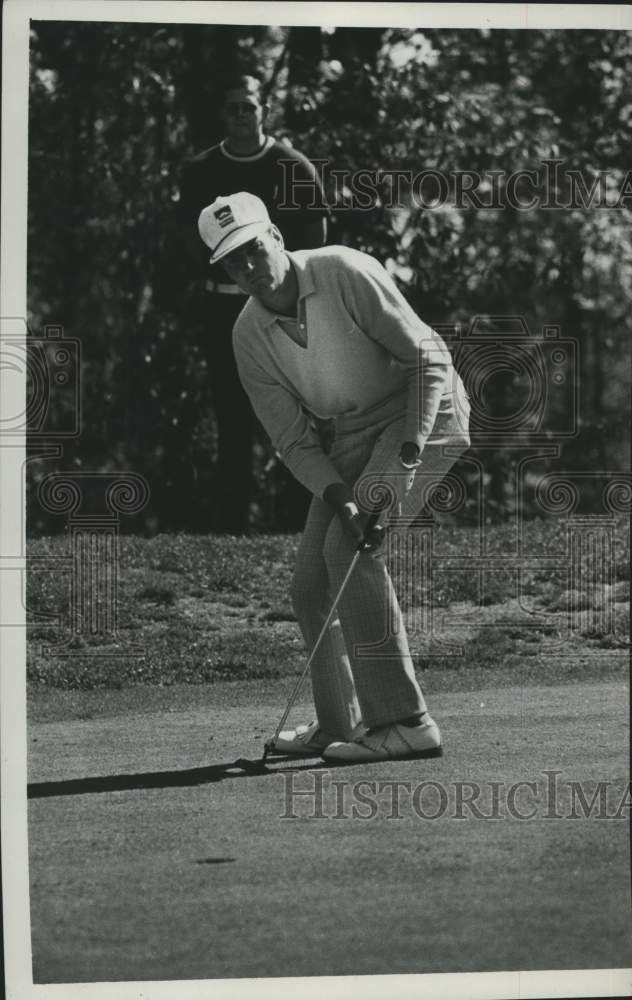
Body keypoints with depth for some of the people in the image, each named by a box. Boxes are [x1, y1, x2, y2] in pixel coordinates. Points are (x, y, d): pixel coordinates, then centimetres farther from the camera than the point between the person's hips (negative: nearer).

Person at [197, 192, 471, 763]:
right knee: (311, 581, 3)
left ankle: (405, 721, -22)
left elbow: (427, 357, -17)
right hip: (351, 435, 7)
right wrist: (336, 496, -20)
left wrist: (407, 453, -25)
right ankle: (341, 723, 20)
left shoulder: (346, 274, -19)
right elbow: (293, 438, -3)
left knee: (349, 548, -23)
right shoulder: (249, 336, -3)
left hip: (424, 415, -7)